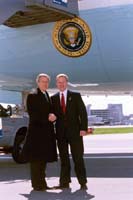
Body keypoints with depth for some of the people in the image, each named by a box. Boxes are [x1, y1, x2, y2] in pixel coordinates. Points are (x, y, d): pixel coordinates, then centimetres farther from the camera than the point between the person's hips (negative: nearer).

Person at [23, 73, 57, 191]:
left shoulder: (48, 96, 19)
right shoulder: (32, 96, -5)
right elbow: (32, 114, -12)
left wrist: (52, 116, -2)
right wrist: (47, 117, -17)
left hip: (47, 132, 7)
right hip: (36, 132, -7)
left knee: (44, 158, 10)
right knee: (36, 159, -3)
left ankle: (42, 183, 17)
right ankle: (36, 184, 2)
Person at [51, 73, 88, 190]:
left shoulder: (76, 96, 4)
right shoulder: (53, 98, 10)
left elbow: (83, 112, -1)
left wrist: (83, 128, -9)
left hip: (74, 131, -2)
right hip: (61, 132, 2)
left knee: (78, 158, -1)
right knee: (64, 159, 5)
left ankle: (83, 183, 6)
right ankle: (65, 182, 10)